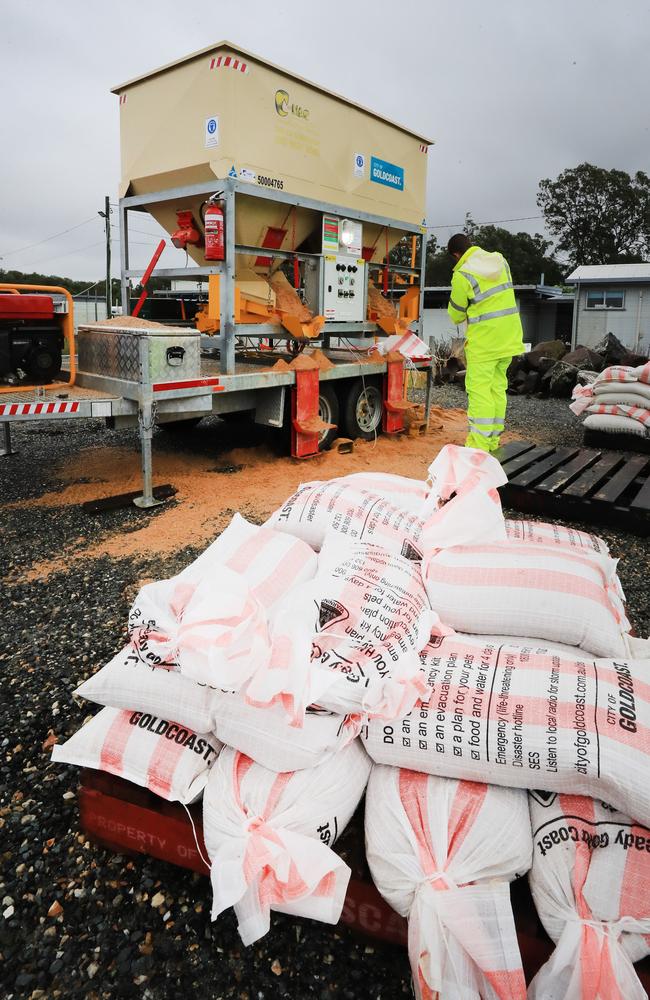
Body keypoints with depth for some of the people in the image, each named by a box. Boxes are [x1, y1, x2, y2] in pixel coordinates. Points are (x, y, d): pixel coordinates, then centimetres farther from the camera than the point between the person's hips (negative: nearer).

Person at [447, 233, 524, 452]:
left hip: (483, 340, -7)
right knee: (498, 386, 13)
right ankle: (493, 439, 20)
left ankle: (479, 444, -7)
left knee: (479, 389, -4)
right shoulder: (500, 260, 6)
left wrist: (458, 319, 20)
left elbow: (456, 314, -2)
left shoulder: (462, 276, -15)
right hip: (509, 336, 7)